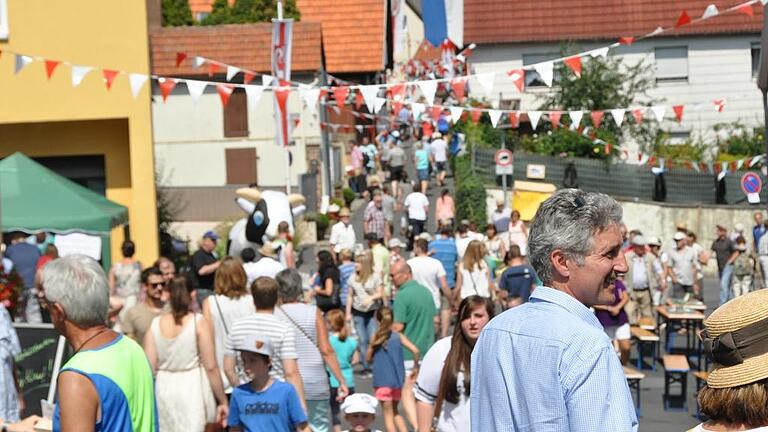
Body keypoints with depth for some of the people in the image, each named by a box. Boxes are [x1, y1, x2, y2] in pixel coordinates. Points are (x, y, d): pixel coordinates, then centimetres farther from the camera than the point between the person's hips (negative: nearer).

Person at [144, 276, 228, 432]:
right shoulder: (198, 322, -6)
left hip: (164, 390, 3)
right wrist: (223, 401, -2)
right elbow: (211, 367, -8)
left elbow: (149, 368, 2)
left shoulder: (155, 324, 3)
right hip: (193, 388, -3)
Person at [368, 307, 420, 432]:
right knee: (395, 412, 22)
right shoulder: (399, 336, 0)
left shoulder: (376, 337, -4)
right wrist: (415, 367, 2)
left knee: (388, 414, 3)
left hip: (382, 380, -3)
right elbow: (415, 350, -11)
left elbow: (368, 358, 3)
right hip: (397, 379, 3)